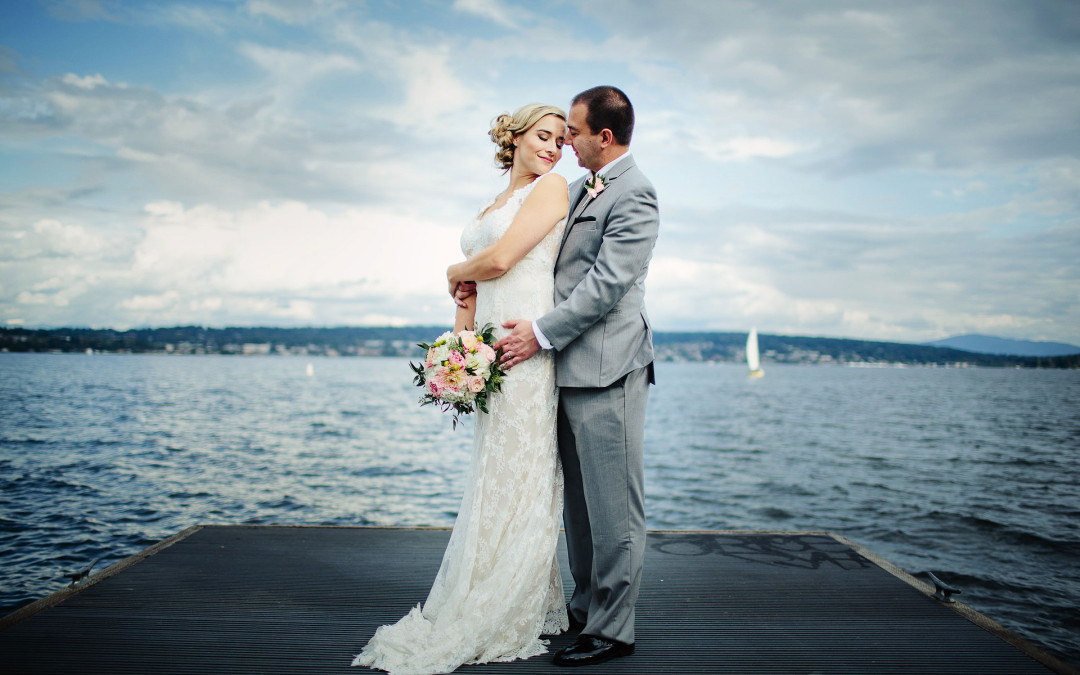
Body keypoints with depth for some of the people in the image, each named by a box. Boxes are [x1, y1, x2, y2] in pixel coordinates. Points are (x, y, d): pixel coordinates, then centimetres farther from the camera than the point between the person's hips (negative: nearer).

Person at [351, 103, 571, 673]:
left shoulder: (551, 188, -1)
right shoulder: (491, 207, 21)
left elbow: (499, 260, -10)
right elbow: (470, 293, 17)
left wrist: (455, 273, 9)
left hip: (527, 347, -7)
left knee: (517, 482, -1)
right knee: (498, 482, 9)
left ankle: (498, 622, 10)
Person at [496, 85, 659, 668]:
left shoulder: (634, 195, -10)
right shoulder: (578, 189, 18)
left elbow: (607, 282, -17)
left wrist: (541, 333, -15)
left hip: (604, 369, -9)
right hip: (569, 368, 9)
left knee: (612, 505, -2)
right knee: (579, 500, 16)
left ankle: (612, 630, 8)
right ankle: (585, 606, 29)